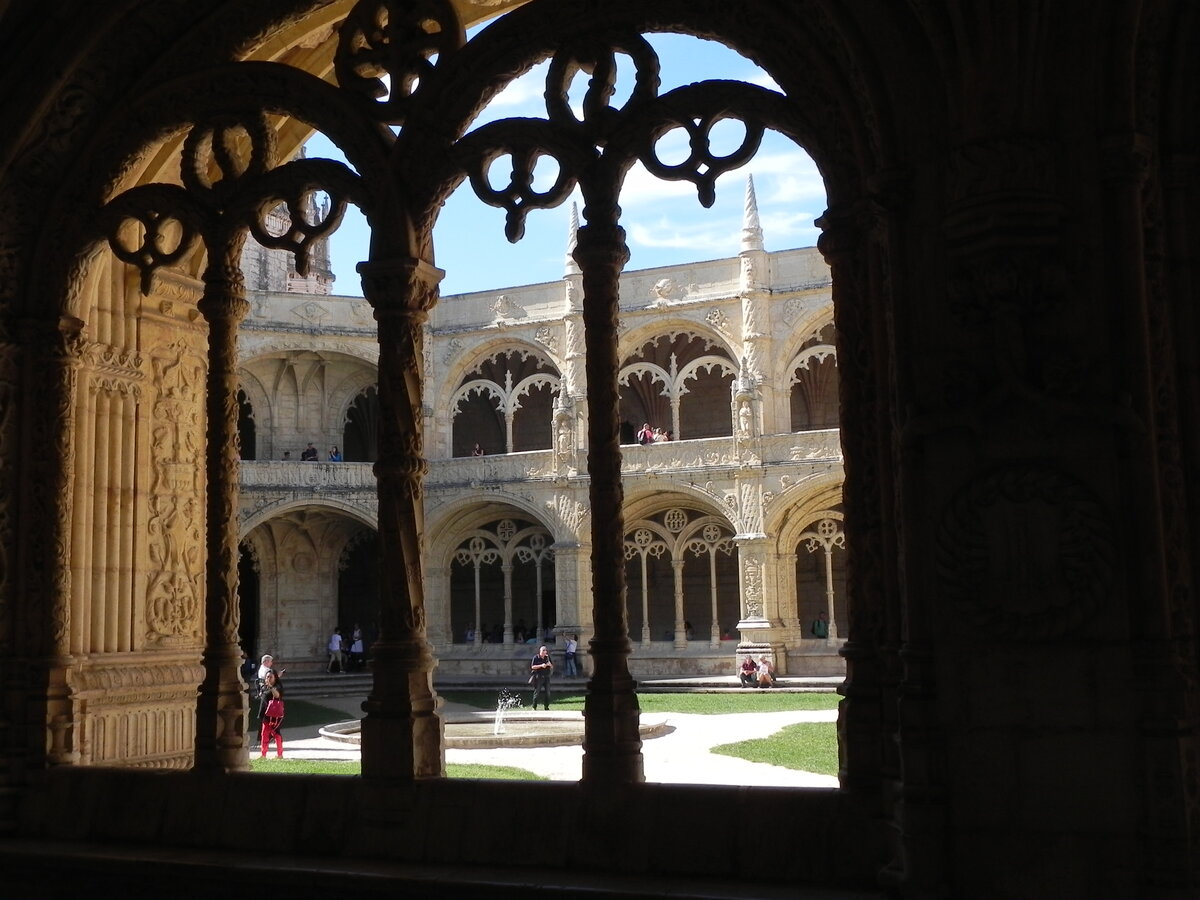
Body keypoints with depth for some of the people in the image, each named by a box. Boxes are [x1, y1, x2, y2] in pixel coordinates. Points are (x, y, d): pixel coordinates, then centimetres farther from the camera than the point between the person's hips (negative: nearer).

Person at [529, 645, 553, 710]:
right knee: (536, 692, -2)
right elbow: (532, 667, -9)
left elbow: (552, 667, 14)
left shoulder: (548, 658, 10)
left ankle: (546, 706, 12)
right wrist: (541, 665, -19)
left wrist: (550, 664, -10)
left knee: (547, 692, 4)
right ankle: (534, 707, 4)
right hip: (538, 677, -4)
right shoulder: (536, 658, -3)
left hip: (546, 677, 4)